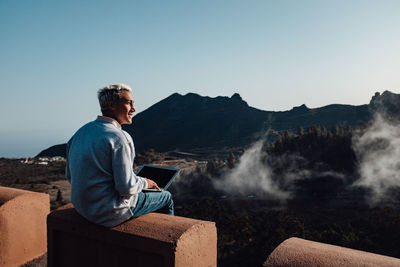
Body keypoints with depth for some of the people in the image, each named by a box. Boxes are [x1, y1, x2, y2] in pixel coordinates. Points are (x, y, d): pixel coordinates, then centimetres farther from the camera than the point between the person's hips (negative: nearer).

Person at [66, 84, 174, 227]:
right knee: (166, 197, 13)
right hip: (110, 214, -8)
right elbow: (127, 188, -26)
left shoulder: (81, 132, 1)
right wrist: (144, 182, -4)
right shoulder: (120, 137, -24)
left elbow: (70, 176, 9)